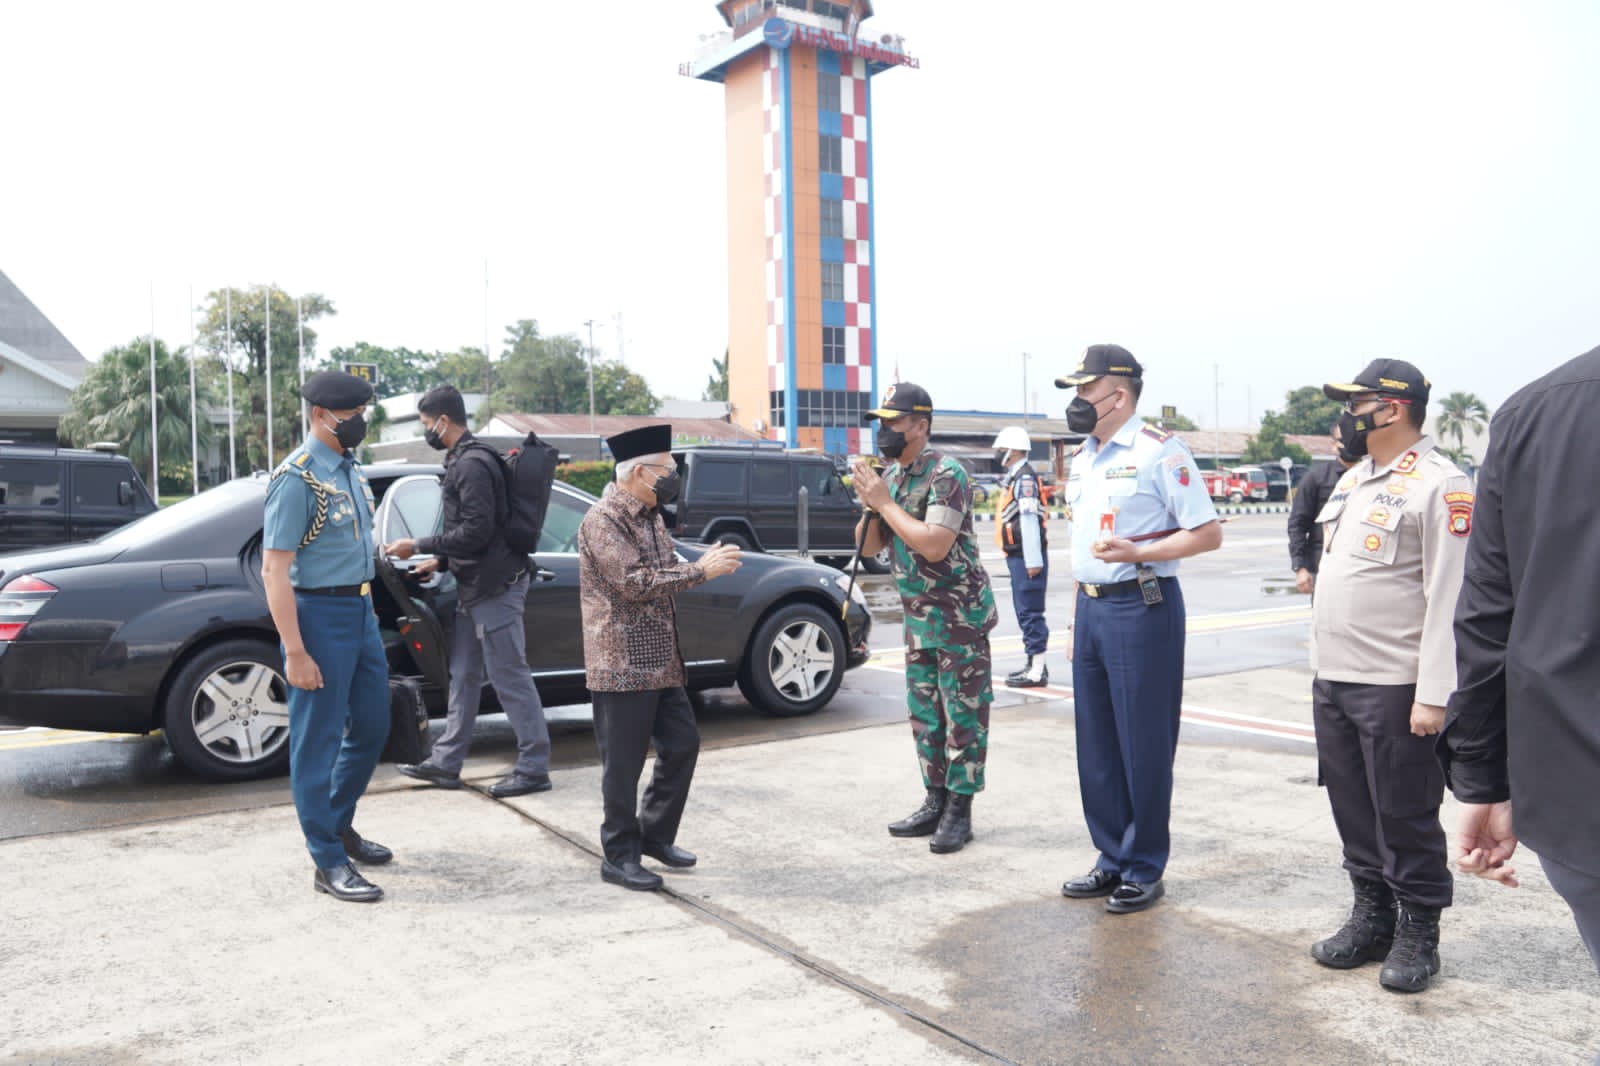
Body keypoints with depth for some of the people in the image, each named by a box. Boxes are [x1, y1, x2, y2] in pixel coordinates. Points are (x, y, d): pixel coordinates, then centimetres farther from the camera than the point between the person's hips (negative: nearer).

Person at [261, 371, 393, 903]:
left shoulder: (351, 470, 11)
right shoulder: (298, 478, -15)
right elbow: (275, 569, -18)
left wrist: (367, 610, 17)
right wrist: (295, 653, -21)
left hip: (361, 611, 9)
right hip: (319, 614, -8)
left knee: (371, 727, 16)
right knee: (318, 740, 1)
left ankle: (339, 824, 35)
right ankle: (328, 862, 11)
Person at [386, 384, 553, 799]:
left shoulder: (472, 464, -17)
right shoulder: (463, 460, 14)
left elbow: (476, 531, -22)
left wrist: (418, 546, -14)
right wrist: (441, 560, 15)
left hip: (495, 587, -10)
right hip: (475, 586, 10)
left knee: (510, 678, -4)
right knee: (463, 677, 14)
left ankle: (533, 768, 4)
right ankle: (446, 763, 22)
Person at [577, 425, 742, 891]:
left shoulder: (649, 515, 13)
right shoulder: (604, 519, -16)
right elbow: (634, 582, -24)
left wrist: (704, 564, 2)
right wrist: (700, 571, -20)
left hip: (660, 660, 9)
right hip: (622, 665, -9)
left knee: (682, 743, 13)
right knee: (623, 763, 1)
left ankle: (656, 834, 28)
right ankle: (620, 856, 16)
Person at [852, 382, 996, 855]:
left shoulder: (946, 473, -17)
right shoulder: (891, 475, 8)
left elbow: (934, 546, -27)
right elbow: (868, 546, 10)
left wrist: (885, 501, -20)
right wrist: (870, 504, -8)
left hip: (959, 616, -9)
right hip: (918, 617, 9)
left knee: (964, 714, 0)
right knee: (924, 712, 14)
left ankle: (959, 810, 7)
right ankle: (935, 802, 24)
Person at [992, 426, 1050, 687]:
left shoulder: (1024, 477, -15)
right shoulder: (1015, 476, 17)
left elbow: (1029, 520, -20)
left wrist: (1034, 560, -22)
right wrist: (1028, 559, 18)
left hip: (1026, 557, -10)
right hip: (1018, 556, 10)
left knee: (1030, 612, -6)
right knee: (1025, 612, 15)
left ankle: (1037, 671, -2)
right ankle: (1034, 665, 23)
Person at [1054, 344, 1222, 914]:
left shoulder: (1159, 452, -10)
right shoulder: (1083, 459, 14)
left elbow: (1208, 533, -11)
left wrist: (1135, 552, -22)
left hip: (1142, 606, -8)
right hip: (1092, 607, 8)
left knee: (1144, 745, 1)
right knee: (1096, 743, 12)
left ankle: (1145, 870, 15)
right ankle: (1113, 859, 26)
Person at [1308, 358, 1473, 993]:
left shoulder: (1439, 486, -11)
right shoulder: (1353, 479, 15)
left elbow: (1449, 598, -16)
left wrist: (1434, 695, -20)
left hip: (1395, 689, -8)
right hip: (1332, 681, 8)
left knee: (1405, 818, 4)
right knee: (1353, 812, 15)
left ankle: (1418, 934, 20)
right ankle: (1371, 917, 29)